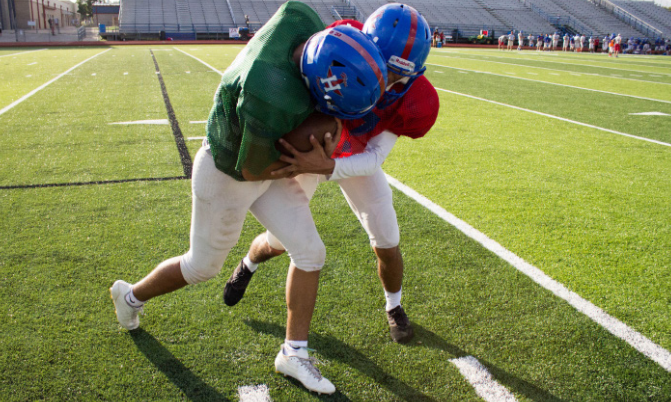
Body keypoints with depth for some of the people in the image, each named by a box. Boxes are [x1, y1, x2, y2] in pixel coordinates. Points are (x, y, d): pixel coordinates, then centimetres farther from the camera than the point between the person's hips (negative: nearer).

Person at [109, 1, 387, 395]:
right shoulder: (275, 100, -44)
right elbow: (253, 171, -27)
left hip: (262, 157, 7)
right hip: (228, 177, -7)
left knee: (310, 252, 4)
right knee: (202, 266, 17)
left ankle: (294, 352, 20)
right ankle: (132, 295, 47)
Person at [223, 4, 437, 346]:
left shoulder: (410, 100, -32)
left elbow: (374, 159, -31)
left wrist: (327, 167, -48)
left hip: (357, 160, 1)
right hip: (307, 150, -1)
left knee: (386, 243, -1)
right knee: (279, 241, 8)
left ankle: (394, 308, 32)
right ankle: (248, 265, 47)